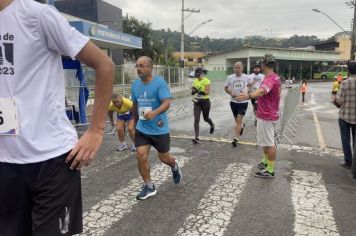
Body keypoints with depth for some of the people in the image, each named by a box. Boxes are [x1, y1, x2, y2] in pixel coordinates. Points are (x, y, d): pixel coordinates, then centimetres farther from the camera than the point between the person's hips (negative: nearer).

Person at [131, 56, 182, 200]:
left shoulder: (160, 83, -14)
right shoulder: (135, 84, 3)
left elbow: (167, 103, -24)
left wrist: (155, 113, -42)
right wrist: (135, 120, 24)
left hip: (159, 129, -4)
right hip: (142, 129, 4)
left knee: (164, 158, 10)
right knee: (141, 156, -5)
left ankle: (175, 167, 46)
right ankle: (149, 187, 14)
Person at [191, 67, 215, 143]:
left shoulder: (206, 81, -11)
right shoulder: (195, 81, 6)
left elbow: (207, 92, -20)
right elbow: (193, 92, 9)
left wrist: (201, 91, -36)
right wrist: (193, 90, -14)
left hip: (205, 101, -4)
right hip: (197, 102, 4)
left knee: (206, 118, 15)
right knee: (196, 119, -7)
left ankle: (212, 125, 51)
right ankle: (197, 137, -6)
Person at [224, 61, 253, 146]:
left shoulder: (247, 77, -6)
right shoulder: (230, 77, -6)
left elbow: (250, 84, 15)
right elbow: (225, 88, 4)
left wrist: (247, 90, -2)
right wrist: (231, 93, -14)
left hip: (243, 102, -2)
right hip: (233, 101, 2)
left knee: (239, 120, -10)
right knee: (237, 120, 18)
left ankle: (236, 138, -7)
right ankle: (242, 126, 52)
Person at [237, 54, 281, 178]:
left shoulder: (270, 79, -22)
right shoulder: (275, 77, 11)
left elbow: (262, 90, -46)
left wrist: (249, 95, -64)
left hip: (266, 116, -10)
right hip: (270, 114, 10)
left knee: (269, 143, -2)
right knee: (266, 141, 22)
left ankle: (270, 170, 7)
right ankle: (266, 162, 37)